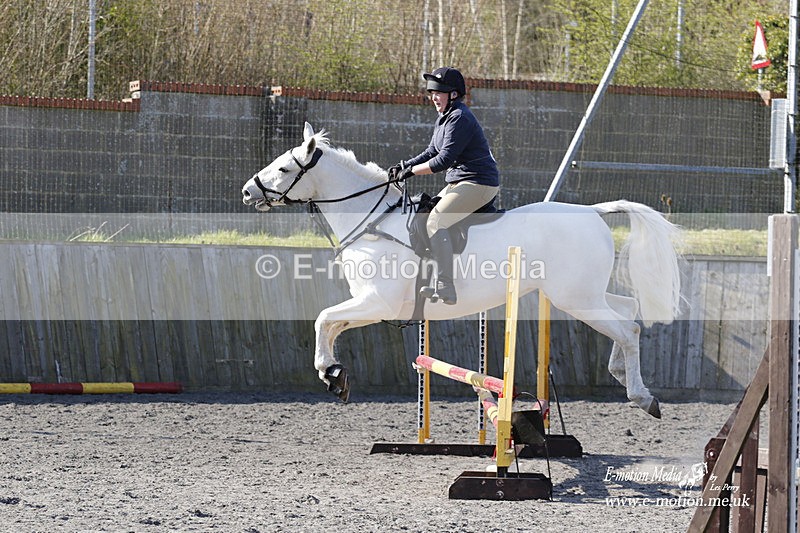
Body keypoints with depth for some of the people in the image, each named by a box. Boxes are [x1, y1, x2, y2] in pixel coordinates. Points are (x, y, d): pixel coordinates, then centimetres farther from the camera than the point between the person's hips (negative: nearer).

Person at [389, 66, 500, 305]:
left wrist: (412, 171, -16)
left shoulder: (459, 118, -17)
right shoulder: (444, 118, 16)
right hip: (458, 182, 11)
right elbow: (432, 152, 20)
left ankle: (445, 289, -29)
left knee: (436, 223, -23)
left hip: (477, 184, -11)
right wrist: (405, 166, 6)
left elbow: (445, 159, -23)